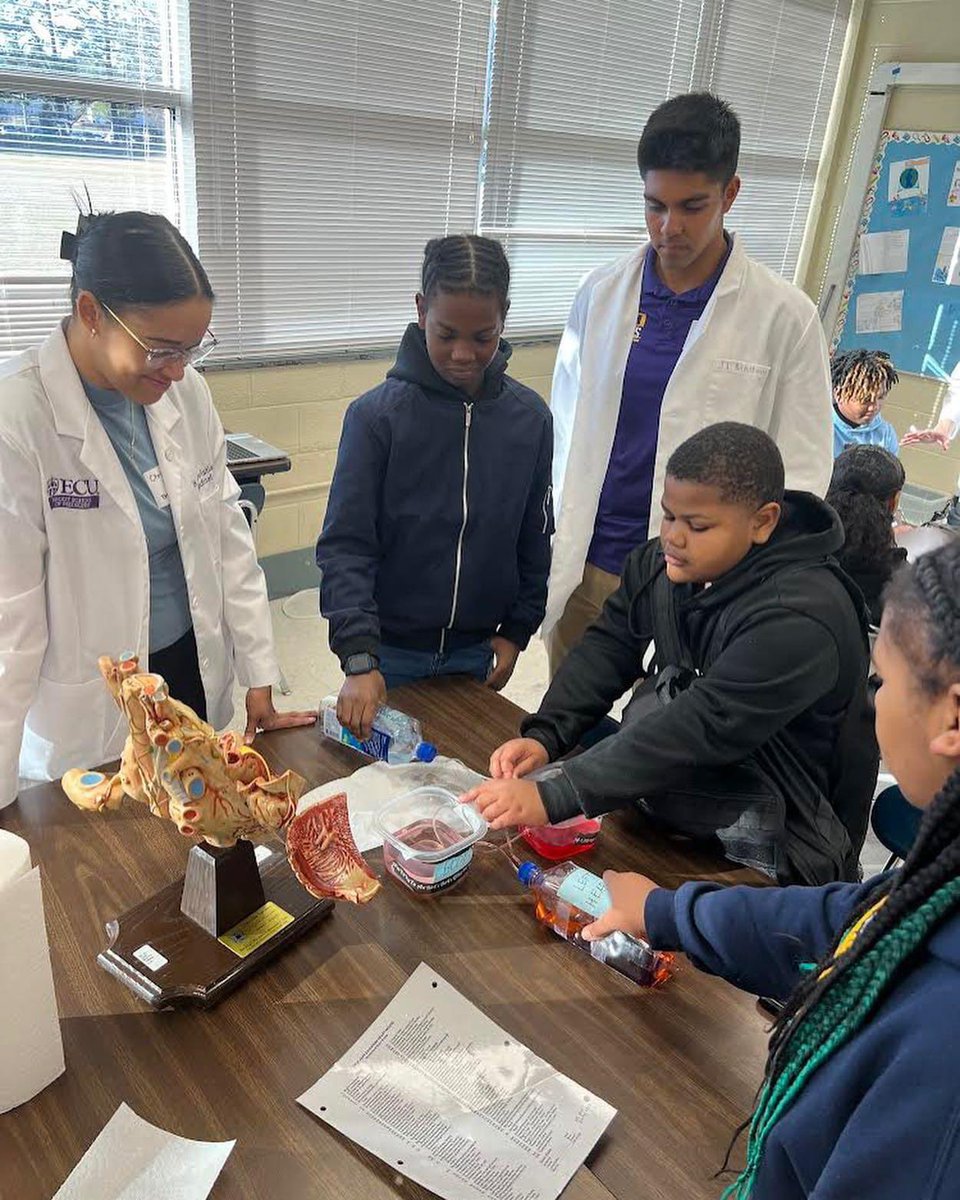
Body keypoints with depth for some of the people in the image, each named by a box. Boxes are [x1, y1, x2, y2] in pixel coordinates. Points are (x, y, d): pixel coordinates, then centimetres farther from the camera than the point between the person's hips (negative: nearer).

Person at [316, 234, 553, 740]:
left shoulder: (530, 417, -3)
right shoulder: (376, 415, -13)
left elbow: (534, 539, 6)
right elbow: (345, 546, -15)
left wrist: (517, 630, 6)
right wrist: (358, 659, -24)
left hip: (476, 652, 3)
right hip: (390, 654, -2)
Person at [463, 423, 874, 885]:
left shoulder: (801, 618, -27)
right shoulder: (662, 562, -3)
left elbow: (701, 729, -34)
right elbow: (608, 647, 1)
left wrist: (551, 796, -38)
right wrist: (543, 736, -16)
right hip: (657, 804, 7)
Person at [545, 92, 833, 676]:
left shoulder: (785, 315, -6)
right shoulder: (601, 292, 3)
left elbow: (802, 472, -3)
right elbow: (564, 431, 9)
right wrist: (549, 555, 3)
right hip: (586, 568, 3)